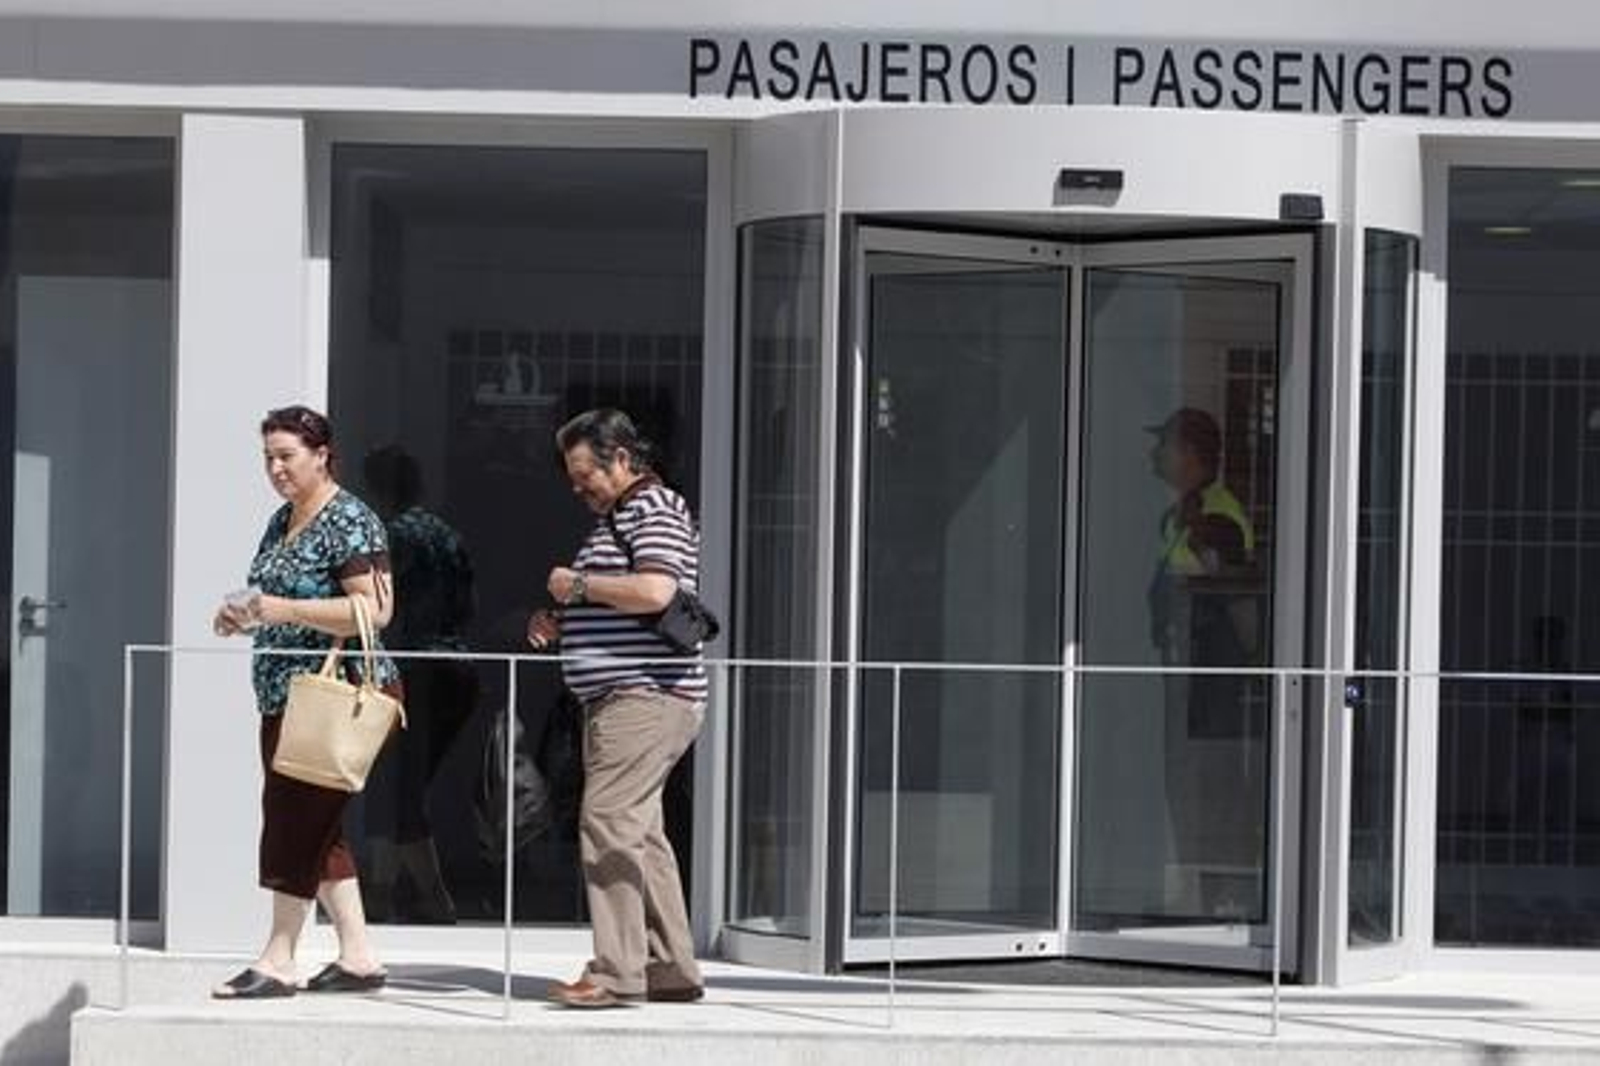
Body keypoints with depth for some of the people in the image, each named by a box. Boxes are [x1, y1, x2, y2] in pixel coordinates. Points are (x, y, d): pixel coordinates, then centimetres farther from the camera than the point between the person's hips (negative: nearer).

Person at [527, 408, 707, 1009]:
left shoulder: (654, 510, -8)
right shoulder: (615, 517, 23)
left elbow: (653, 591, -25)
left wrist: (579, 585, -13)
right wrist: (563, 625, 14)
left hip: (644, 695, -11)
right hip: (622, 698, 11)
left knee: (607, 821, -16)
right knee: (639, 832, 11)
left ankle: (615, 971, -18)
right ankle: (670, 971, 15)